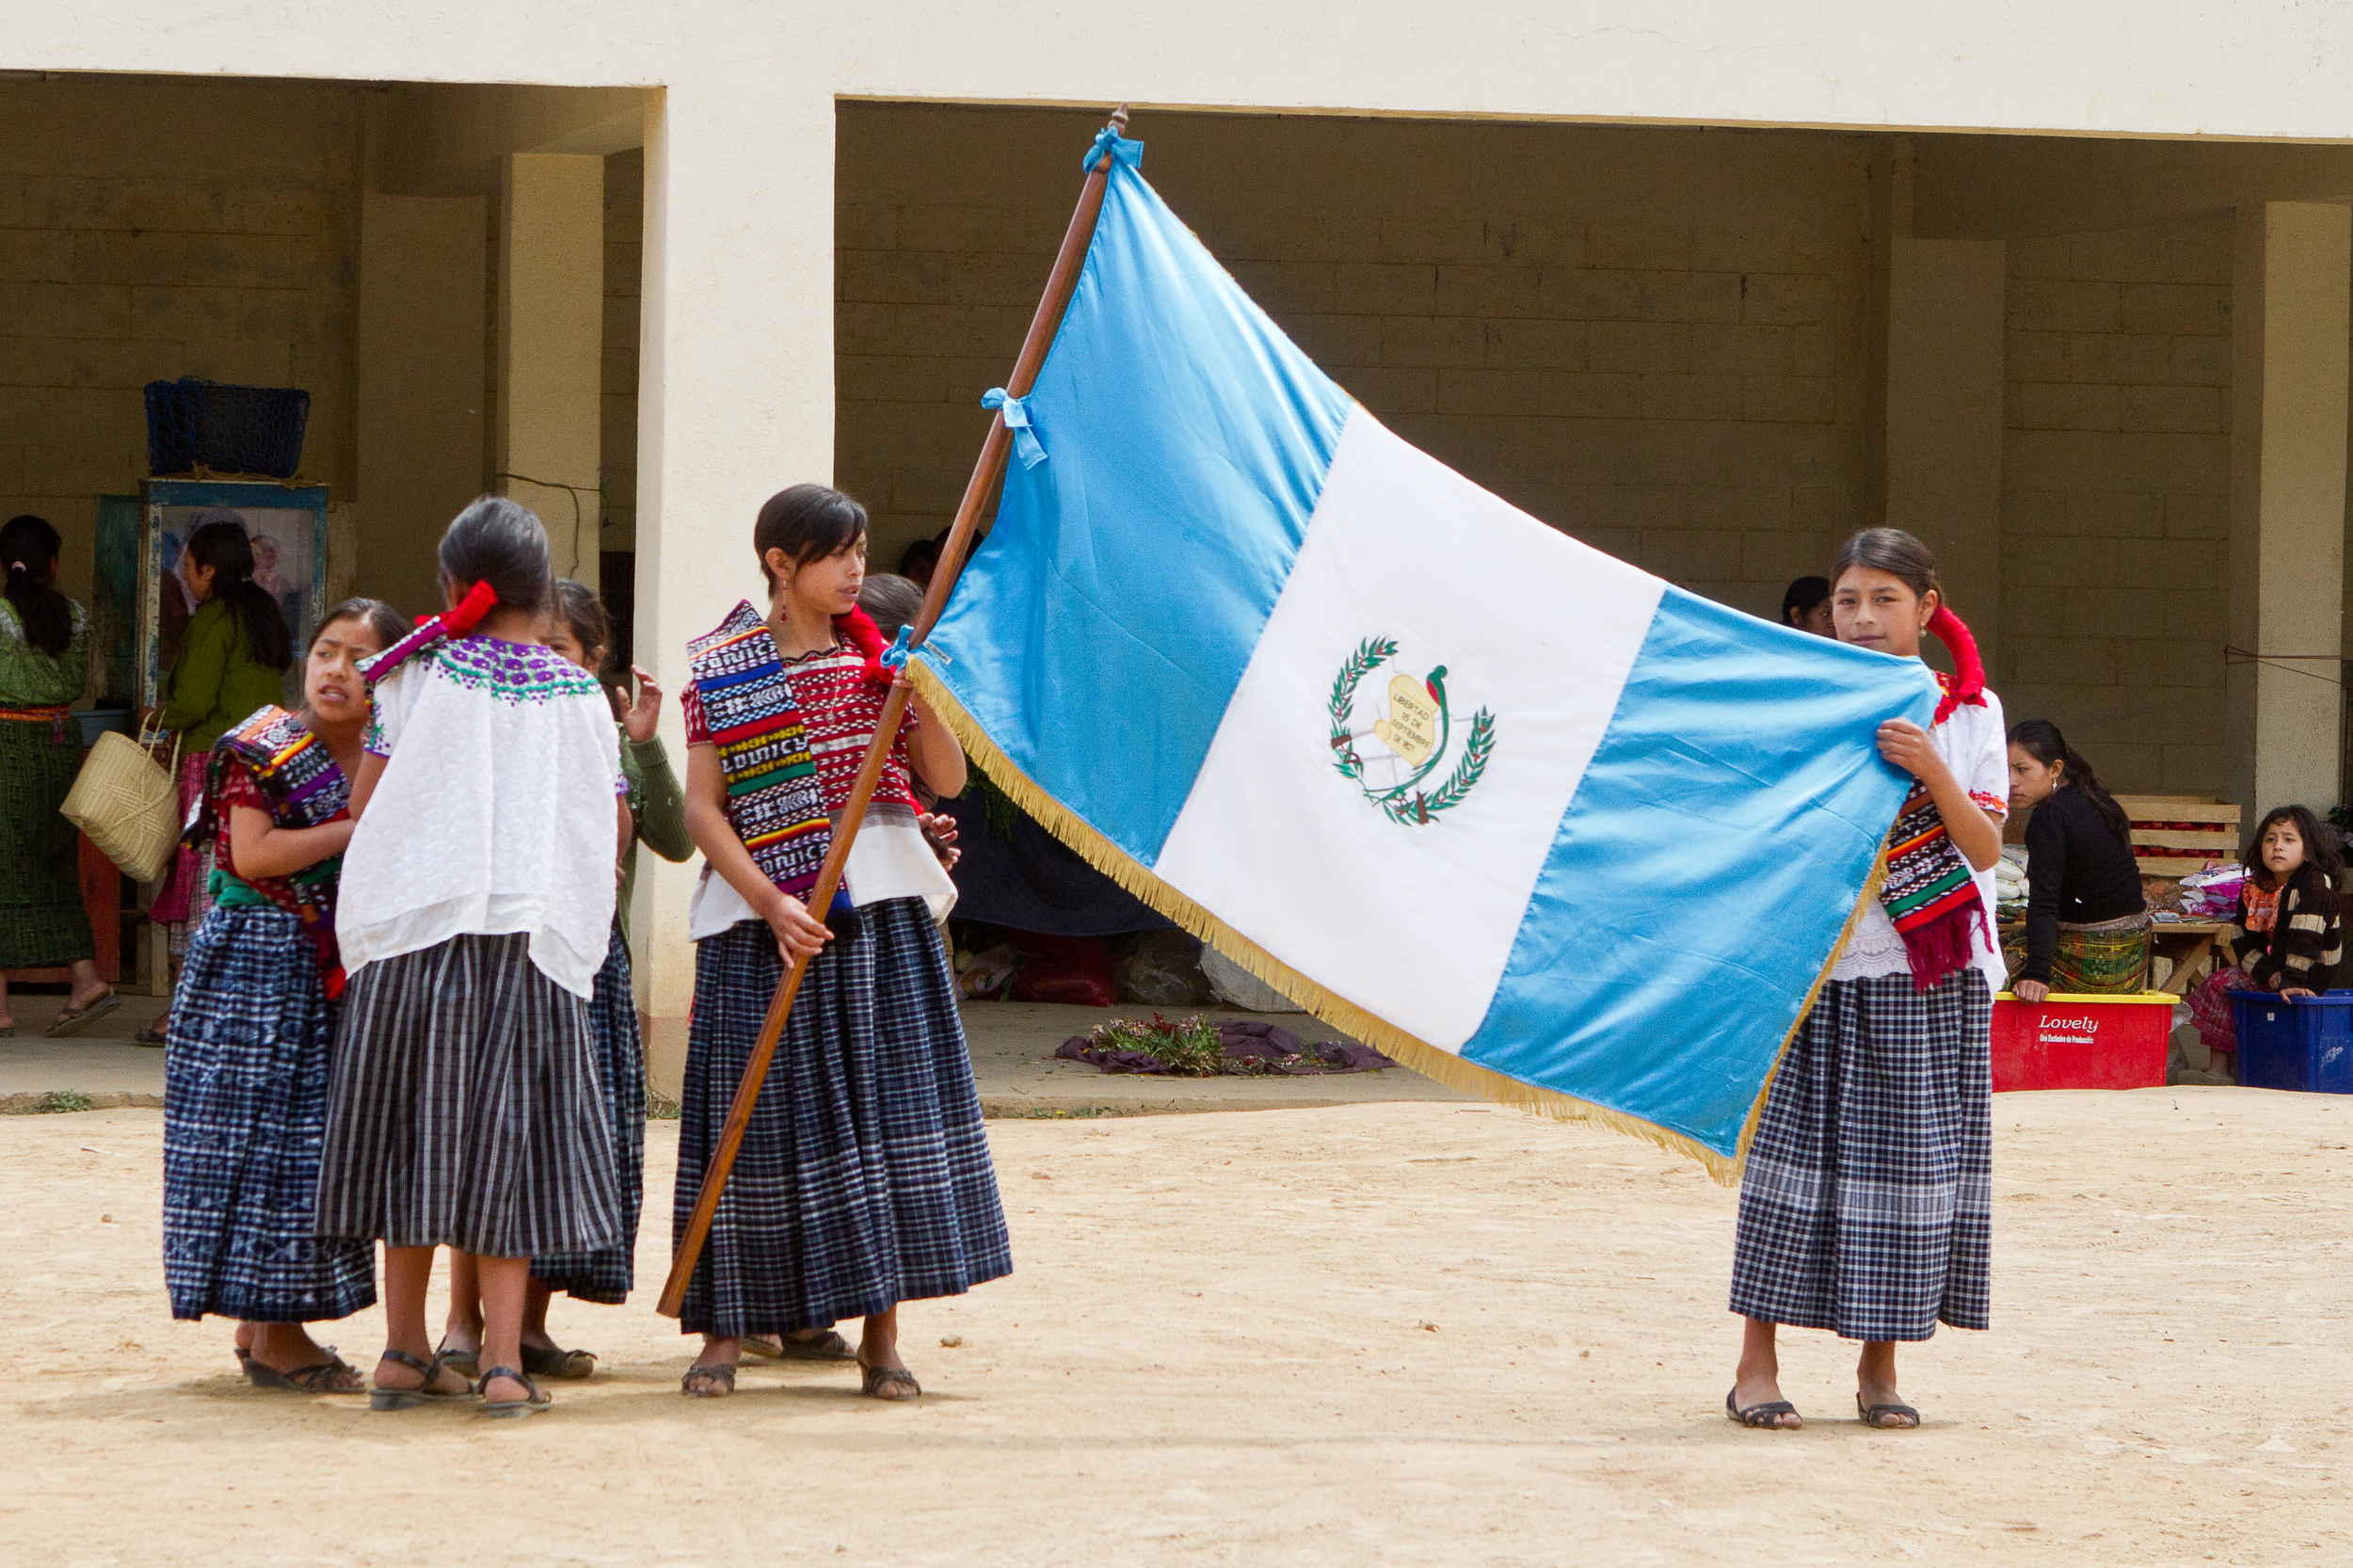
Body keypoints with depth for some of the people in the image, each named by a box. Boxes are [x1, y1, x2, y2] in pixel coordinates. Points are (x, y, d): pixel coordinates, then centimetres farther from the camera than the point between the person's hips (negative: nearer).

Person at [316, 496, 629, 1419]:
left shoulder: (421, 675, 1)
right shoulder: (580, 696, 5)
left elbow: (365, 806, 1)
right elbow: (614, 831, 7)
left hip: (414, 927, 0)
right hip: (533, 936, 0)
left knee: (417, 1132, 8)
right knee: (506, 1139, 2)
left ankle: (406, 1351, 12)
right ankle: (503, 1360, -6)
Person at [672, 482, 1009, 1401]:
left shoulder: (880, 655, 8)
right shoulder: (720, 672, 1)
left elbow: (948, 781, 4)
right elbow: (702, 809, -2)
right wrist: (768, 902, -14)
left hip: (880, 911, 2)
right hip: (760, 918, -2)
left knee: (884, 1099, -2)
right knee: (758, 1109, -2)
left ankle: (881, 1336, 3)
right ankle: (726, 1328, 7)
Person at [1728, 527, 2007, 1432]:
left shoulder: (1969, 712, 5)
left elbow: (1986, 851, -4)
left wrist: (1933, 773, -18)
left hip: (1929, 978, 1)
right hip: (1818, 962, -1)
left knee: (1910, 1151, 0)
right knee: (1795, 1149, -4)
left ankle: (1879, 1366, 11)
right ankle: (1756, 1365, 1)